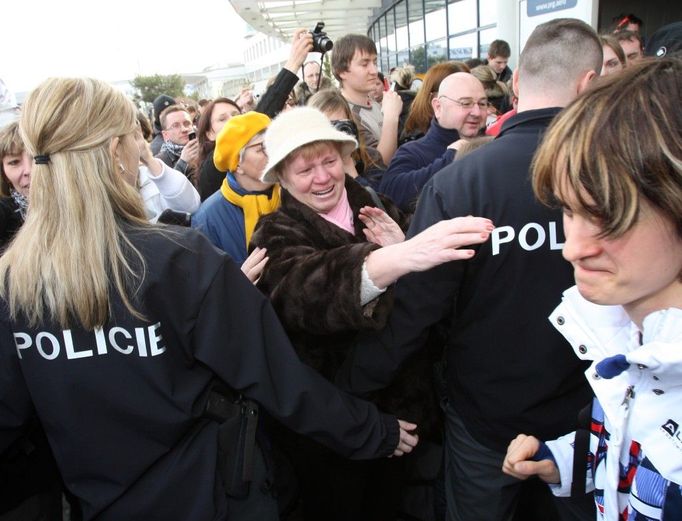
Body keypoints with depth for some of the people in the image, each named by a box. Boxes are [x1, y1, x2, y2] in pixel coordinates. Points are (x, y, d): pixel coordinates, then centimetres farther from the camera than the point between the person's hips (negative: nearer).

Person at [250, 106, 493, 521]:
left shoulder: (377, 209, 1)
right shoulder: (277, 234, -11)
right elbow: (304, 290, -36)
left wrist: (401, 247, -20)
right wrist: (399, 257, -51)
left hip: (399, 400, 4)